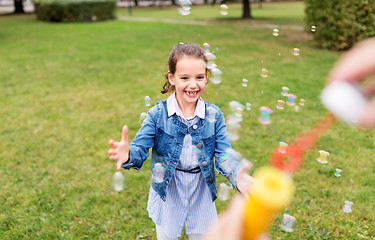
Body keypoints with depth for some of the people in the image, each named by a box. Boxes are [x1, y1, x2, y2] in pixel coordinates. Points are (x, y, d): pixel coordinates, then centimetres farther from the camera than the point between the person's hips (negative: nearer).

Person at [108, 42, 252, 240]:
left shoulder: (214, 115, -9)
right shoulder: (158, 114, -14)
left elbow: (224, 155, -12)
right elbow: (140, 149, -18)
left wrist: (237, 175, -34)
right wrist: (127, 155, -43)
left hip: (201, 194, 2)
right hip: (167, 192, -1)